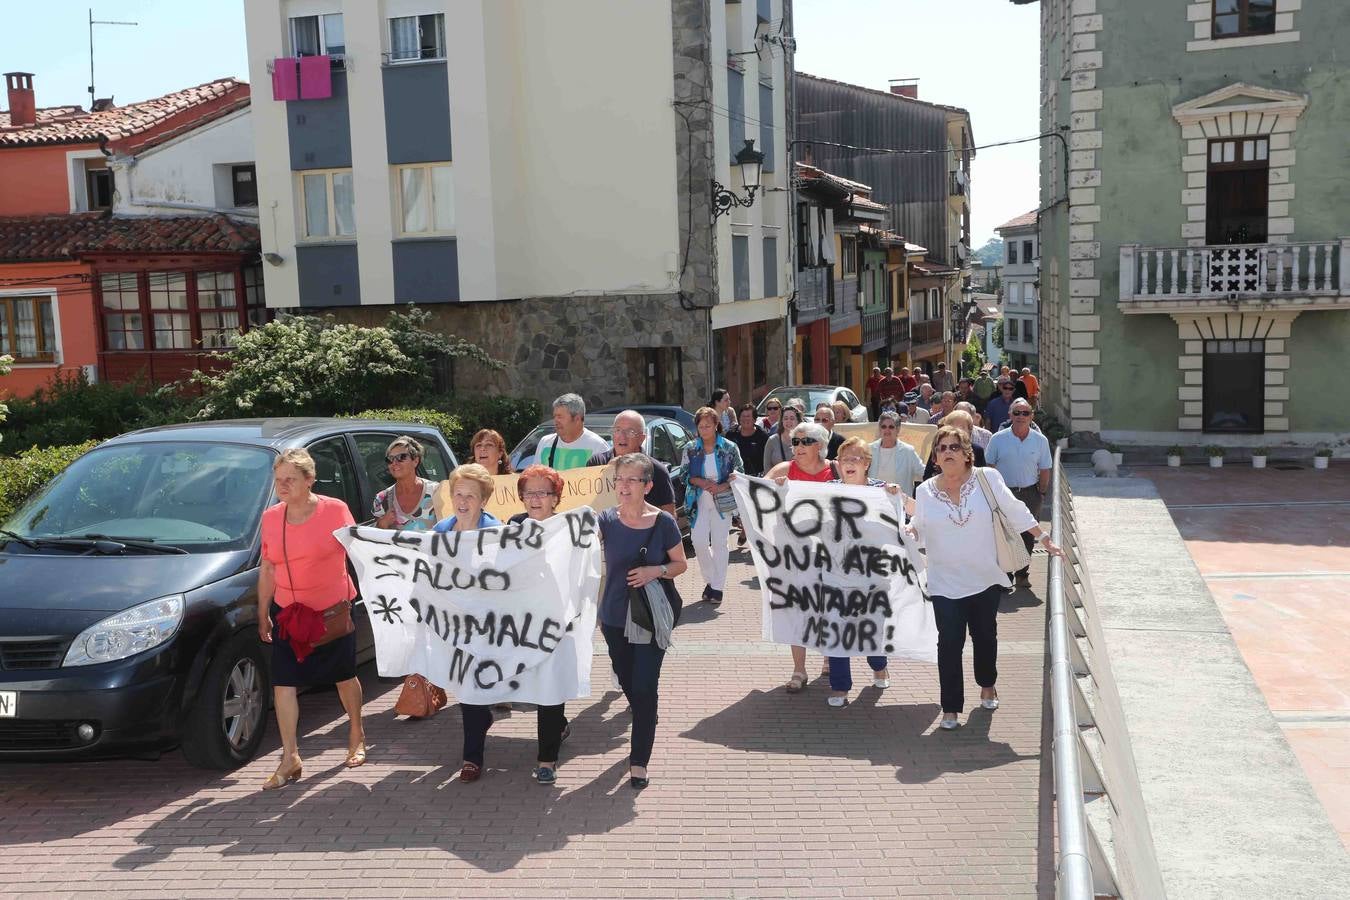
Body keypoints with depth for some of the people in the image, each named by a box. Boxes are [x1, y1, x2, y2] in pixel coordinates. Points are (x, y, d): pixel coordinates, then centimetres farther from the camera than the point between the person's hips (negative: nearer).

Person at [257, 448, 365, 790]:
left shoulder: (335, 510, -11)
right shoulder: (271, 517, 0)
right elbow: (267, 569, 8)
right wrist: (263, 614, 10)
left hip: (334, 608, -3)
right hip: (288, 611, 3)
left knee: (344, 675, 12)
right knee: (283, 682, -5)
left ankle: (357, 736, 35)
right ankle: (290, 758, 2)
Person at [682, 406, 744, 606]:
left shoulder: (729, 448, -3)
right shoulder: (690, 449, 2)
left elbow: (739, 475, 0)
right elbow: (685, 475, 5)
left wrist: (720, 487, -14)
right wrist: (701, 482, -14)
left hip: (722, 502, -2)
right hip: (699, 501, 2)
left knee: (719, 544, 0)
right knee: (699, 541, -6)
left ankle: (717, 588, 8)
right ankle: (710, 580, 16)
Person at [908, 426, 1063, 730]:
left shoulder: (987, 478, -7)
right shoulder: (926, 491, -2)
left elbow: (1015, 511, 0)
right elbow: (918, 529, 6)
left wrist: (1044, 539, 1)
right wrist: (907, 530, -15)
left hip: (986, 579, 1)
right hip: (946, 583, -1)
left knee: (985, 636, 18)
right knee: (950, 643, -4)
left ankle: (987, 685, 44)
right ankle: (951, 708, 6)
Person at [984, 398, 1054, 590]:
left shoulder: (1040, 441, 0)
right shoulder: (998, 439, -3)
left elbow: (1044, 470, 7)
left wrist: (1042, 493, 4)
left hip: (1030, 494, 2)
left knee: (1027, 535, 9)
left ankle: (1022, 574, 22)